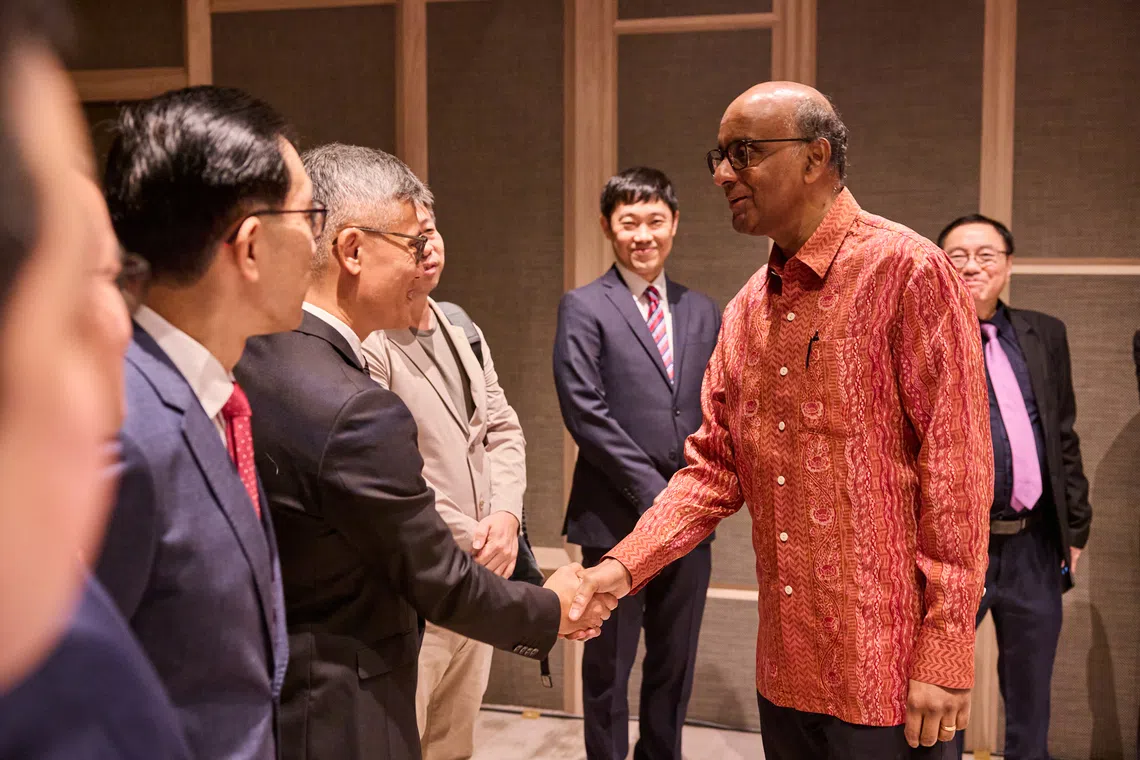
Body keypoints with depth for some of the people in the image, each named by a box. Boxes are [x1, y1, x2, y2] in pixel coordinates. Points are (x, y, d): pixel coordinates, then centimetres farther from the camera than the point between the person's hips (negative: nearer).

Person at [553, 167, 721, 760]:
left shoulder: (702, 311, 12)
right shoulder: (584, 308, -3)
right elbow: (585, 412, -11)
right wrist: (654, 491, -14)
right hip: (617, 519, -4)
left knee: (675, 664, 15)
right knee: (610, 666, 8)